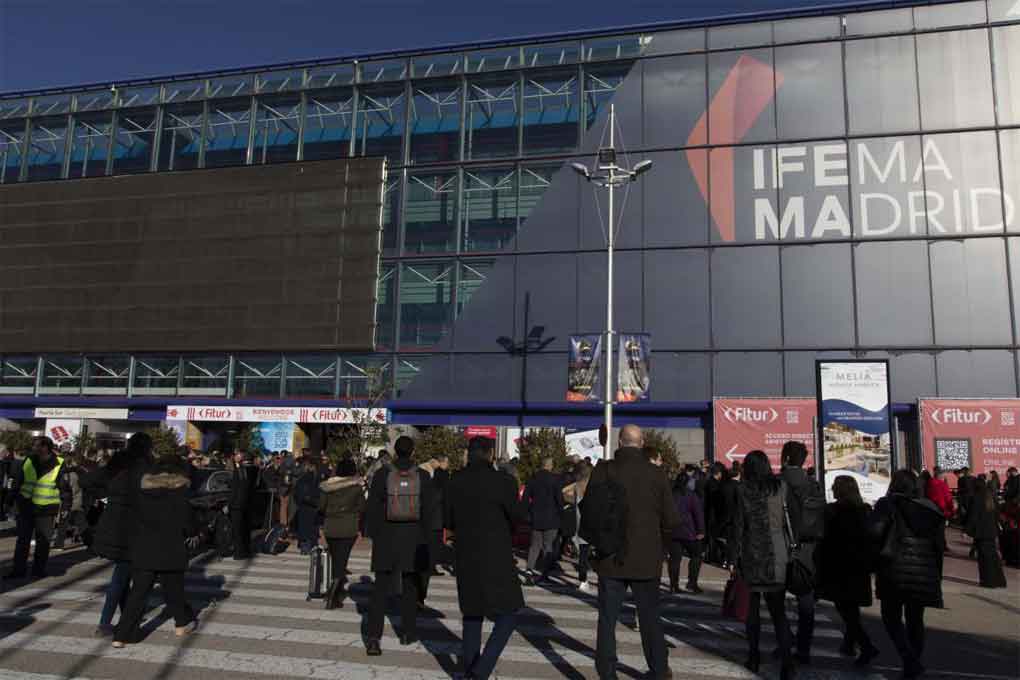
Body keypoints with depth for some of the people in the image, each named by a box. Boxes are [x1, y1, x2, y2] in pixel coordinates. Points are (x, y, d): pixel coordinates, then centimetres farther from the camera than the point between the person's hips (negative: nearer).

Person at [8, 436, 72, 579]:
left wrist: (66, 505, -5)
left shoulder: (59, 465, -10)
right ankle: (18, 569, 15)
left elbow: (64, 487, -4)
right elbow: (17, 480, 10)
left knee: (43, 541, 6)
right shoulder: (28, 461, 0)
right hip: (26, 506, 3)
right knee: (22, 539, 7)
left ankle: (38, 569, 17)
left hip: (46, 509, -3)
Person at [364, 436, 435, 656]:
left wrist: (373, 534, 7)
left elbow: (372, 508, -3)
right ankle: (408, 632, 25)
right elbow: (427, 511, -2)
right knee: (410, 587, 15)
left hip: (386, 538, 0)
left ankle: (373, 637, -5)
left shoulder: (382, 474, -7)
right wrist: (425, 538, 7)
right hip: (413, 539, 1)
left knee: (381, 588, 4)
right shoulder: (423, 476, -6)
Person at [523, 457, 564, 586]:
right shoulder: (555, 479, -11)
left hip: (536, 518, 4)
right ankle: (540, 573, 4)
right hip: (551, 518, -4)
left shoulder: (533, 478, 2)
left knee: (535, 546, 12)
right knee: (548, 546, 7)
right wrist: (560, 511, 3)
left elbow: (525, 497, 3)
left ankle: (530, 570, 0)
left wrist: (531, 510, 13)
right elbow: (559, 498, -13)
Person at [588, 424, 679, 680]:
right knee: (650, 618, 18)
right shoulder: (656, 474, -7)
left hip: (610, 558, -1)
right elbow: (670, 520, -3)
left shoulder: (604, 470, -11)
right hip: (646, 560, 2)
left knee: (607, 620, 9)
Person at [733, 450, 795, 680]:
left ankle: (753, 658, 19)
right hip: (777, 553, 1)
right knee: (778, 609, 4)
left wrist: (738, 552, 4)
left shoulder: (745, 489, -4)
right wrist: (789, 549, 8)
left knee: (752, 605, 13)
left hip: (753, 553, -1)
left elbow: (740, 523, -3)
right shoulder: (782, 486, 0)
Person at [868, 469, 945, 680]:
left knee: (891, 617, 7)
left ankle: (910, 661, -9)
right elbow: (940, 543, 9)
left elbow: (874, 532, -18)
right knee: (915, 618, 16)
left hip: (896, 570, -4)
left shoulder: (888, 504, -6)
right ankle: (914, 662, 20)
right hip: (925, 571, 4)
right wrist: (936, 573, 18)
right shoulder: (930, 508, 7)